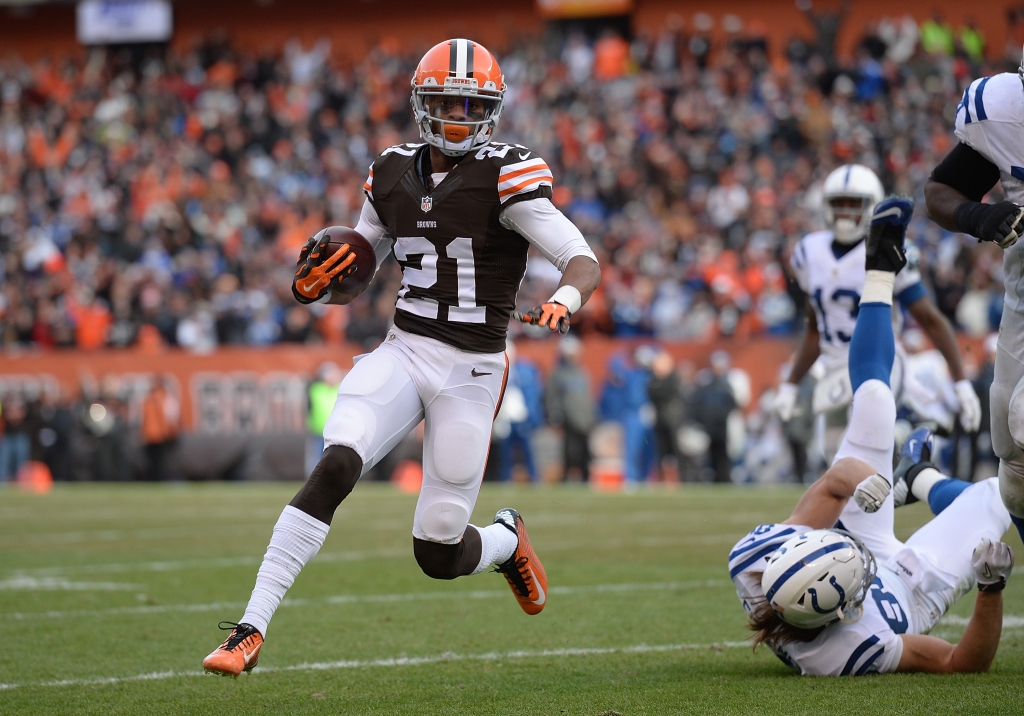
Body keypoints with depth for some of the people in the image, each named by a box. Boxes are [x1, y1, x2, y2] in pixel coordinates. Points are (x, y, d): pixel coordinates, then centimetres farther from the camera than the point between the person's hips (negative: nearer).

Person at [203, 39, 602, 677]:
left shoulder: (507, 174, -8)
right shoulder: (394, 175, 7)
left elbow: (585, 263, -15)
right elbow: (352, 278, 18)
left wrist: (564, 302, -38)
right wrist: (315, 283, -5)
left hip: (472, 373, -3)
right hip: (402, 354, 3)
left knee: (438, 556, 0)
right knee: (336, 467, -25)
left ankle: (508, 540, 38)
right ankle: (250, 632, -25)